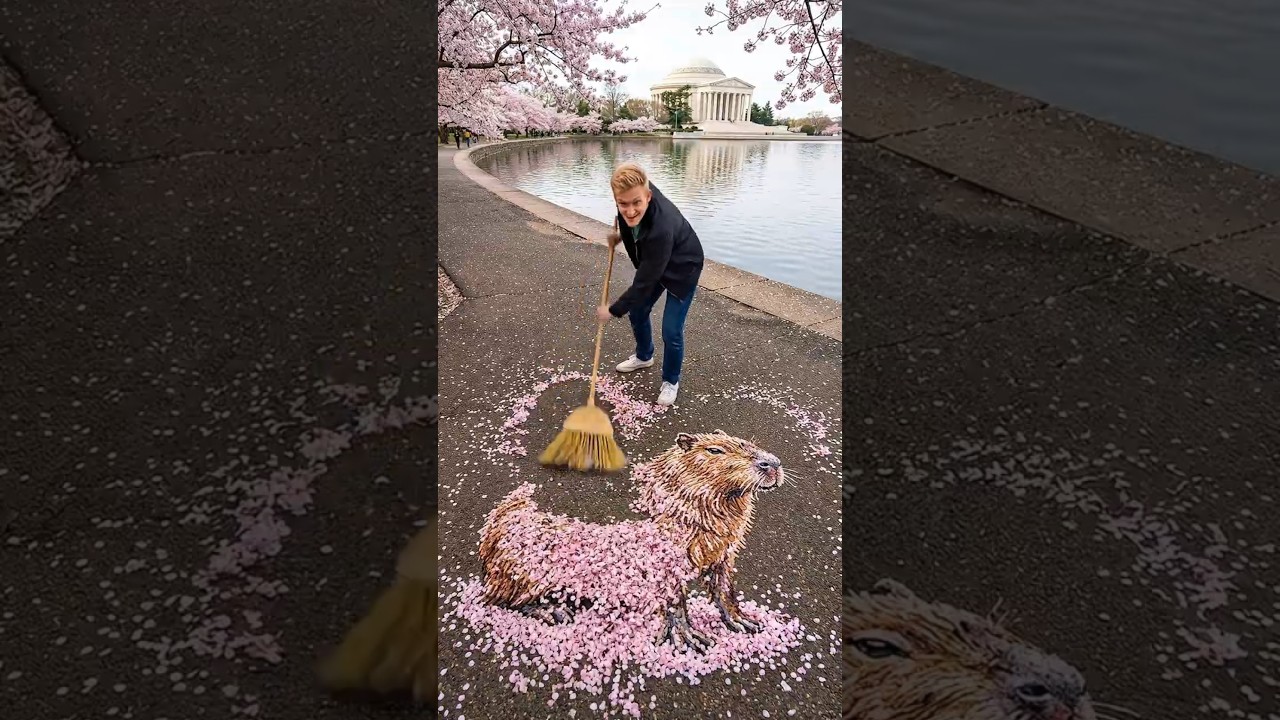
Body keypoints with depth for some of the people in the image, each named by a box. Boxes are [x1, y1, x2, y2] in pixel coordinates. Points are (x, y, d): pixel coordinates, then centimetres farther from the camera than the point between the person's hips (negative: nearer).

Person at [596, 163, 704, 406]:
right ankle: (643, 356, 46)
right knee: (637, 311, 18)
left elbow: (644, 282, -34)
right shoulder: (634, 192, -26)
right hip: (652, 264, 7)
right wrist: (622, 233, 0)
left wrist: (614, 310, -23)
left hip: (682, 269, -7)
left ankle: (671, 381, 21)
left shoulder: (661, 229, -46)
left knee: (671, 331, -5)